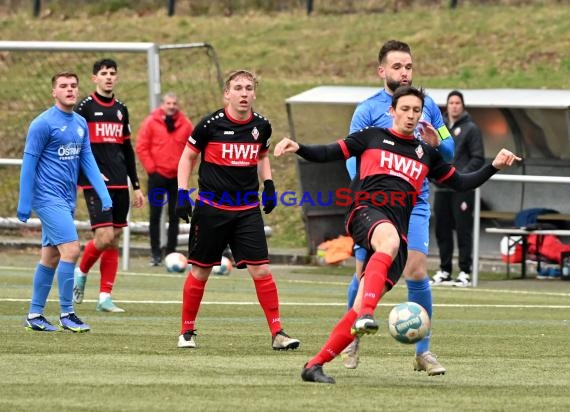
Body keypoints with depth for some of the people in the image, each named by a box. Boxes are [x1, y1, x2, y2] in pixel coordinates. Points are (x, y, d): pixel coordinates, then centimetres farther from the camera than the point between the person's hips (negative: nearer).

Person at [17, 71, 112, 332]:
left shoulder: (81, 124, 11)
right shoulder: (43, 123, -10)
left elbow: (87, 161, 12)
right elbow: (29, 162, -9)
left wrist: (103, 194, 2)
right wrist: (24, 203, -10)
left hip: (66, 200, 8)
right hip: (48, 198, -7)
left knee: (51, 257, 10)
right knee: (71, 249, -15)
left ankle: (35, 315, 17)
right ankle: (66, 314, -8)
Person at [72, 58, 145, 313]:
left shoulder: (121, 110, 15)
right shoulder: (85, 107, -3)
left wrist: (136, 186, 17)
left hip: (119, 184, 6)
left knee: (114, 240, 3)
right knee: (104, 236, -17)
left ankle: (105, 297, 6)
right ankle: (81, 272, 10)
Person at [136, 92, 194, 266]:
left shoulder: (185, 124, 2)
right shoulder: (151, 122, -4)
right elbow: (141, 147, -3)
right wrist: (151, 167, -7)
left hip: (177, 177, 2)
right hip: (157, 176, -2)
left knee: (174, 216, 6)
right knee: (155, 215, -2)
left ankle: (171, 252, 12)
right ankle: (155, 253, 1)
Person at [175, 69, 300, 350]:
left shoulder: (261, 126, 2)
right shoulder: (211, 124, -9)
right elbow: (188, 157, 3)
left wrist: (269, 185, 9)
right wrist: (182, 194, -5)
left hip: (248, 210, 2)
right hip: (211, 208, -2)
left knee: (261, 270, -8)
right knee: (200, 272, 6)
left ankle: (277, 333, -2)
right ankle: (187, 332, 22)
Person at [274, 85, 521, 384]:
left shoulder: (426, 153, 24)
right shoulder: (373, 137, 15)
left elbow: (461, 183, 27)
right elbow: (327, 154, 10)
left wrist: (494, 166, 14)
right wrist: (298, 149, -8)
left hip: (399, 231, 4)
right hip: (366, 212, -4)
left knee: (363, 305, -11)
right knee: (389, 238, -42)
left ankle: (315, 365, -6)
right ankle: (366, 315, -54)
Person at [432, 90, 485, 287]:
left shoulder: (470, 129, -1)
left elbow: (478, 158, -6)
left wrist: (462, 175, -16)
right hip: (442, 188, 6)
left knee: (463, 230, -6)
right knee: (442, 230, 8)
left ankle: (465, 271, -5)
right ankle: (444, 270, 15)